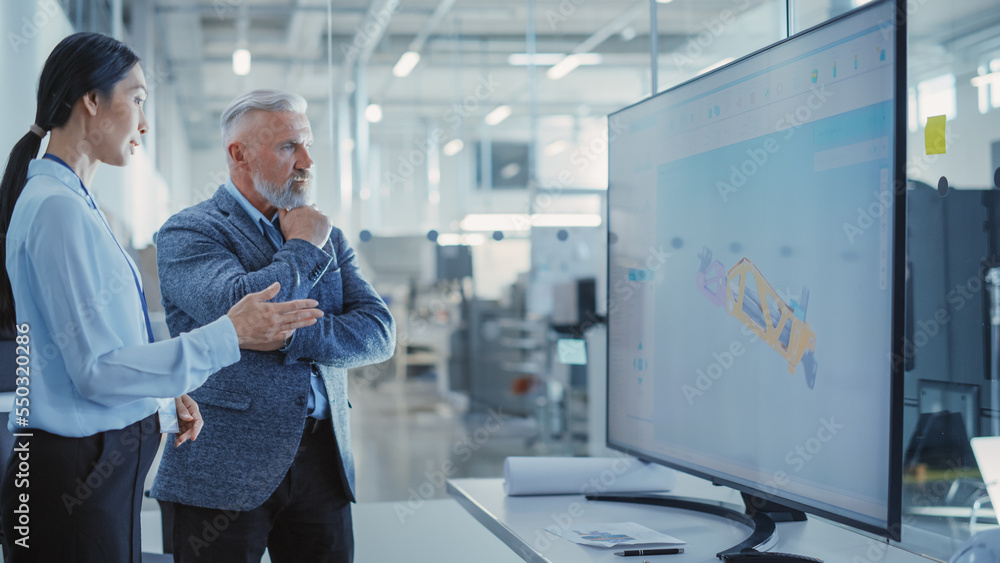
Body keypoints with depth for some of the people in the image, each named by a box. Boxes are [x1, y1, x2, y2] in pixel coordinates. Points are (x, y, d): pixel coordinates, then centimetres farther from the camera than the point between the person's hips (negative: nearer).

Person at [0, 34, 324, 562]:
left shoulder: (73, 201, 14)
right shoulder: (59, 208, -17)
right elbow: (96, 370, -21)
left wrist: (163, 392, 13)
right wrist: (229, 335, -21)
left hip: (104, 466, 10)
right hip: (75, 474, -10)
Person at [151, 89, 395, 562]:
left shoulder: (327, 236, 15)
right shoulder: (188, 232, -3)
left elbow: (379, 332, 3)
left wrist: (292, 333, -13)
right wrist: (303, 248, -7)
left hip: (324, 462, 5)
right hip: (226, 469, -5)